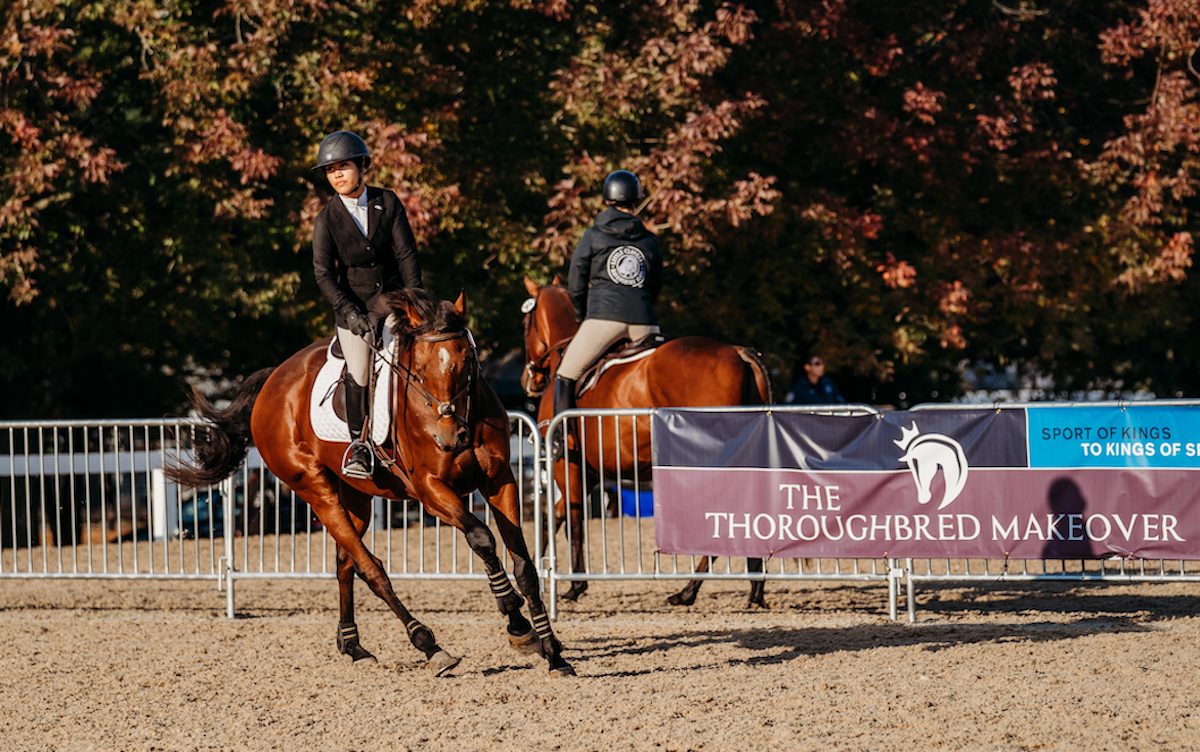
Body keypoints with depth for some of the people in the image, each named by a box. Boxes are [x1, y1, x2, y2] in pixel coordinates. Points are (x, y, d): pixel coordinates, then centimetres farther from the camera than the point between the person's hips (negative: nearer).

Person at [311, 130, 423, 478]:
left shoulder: (388, 202, -4)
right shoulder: (327, 220, -9)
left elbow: (406, 253, -4)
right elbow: (323, 273, -12)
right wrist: (349, 312, -24)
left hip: (393, 296, 2)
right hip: (354, 303, -2)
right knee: (358, 373, -11)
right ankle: (359, 442, 9)